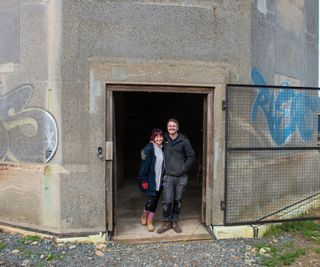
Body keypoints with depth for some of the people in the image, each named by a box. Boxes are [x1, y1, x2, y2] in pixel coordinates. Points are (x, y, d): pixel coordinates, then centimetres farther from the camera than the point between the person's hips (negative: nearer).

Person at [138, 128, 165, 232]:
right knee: (151, 200, -4)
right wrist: (143, 180, -17)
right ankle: (144, 216, 27)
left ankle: (149, 222, 27)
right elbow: (144, 165, -15)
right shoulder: (149, 148, -13)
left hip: (159, 181, 6)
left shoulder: (163, 149, 8)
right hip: (150, 180, -6)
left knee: (155, 201, 11)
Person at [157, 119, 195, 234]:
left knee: (178, 200, 10)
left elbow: (191, 156, 1)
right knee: (167, 200, -2)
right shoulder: (164, 140, 2)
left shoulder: (184, 141, -2)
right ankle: (166, 222, 17)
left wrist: (184, 168, -5)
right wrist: (163, 169, 5)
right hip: (168, 176, 0)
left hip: (181, 176, 0)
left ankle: (175, 221, 27)